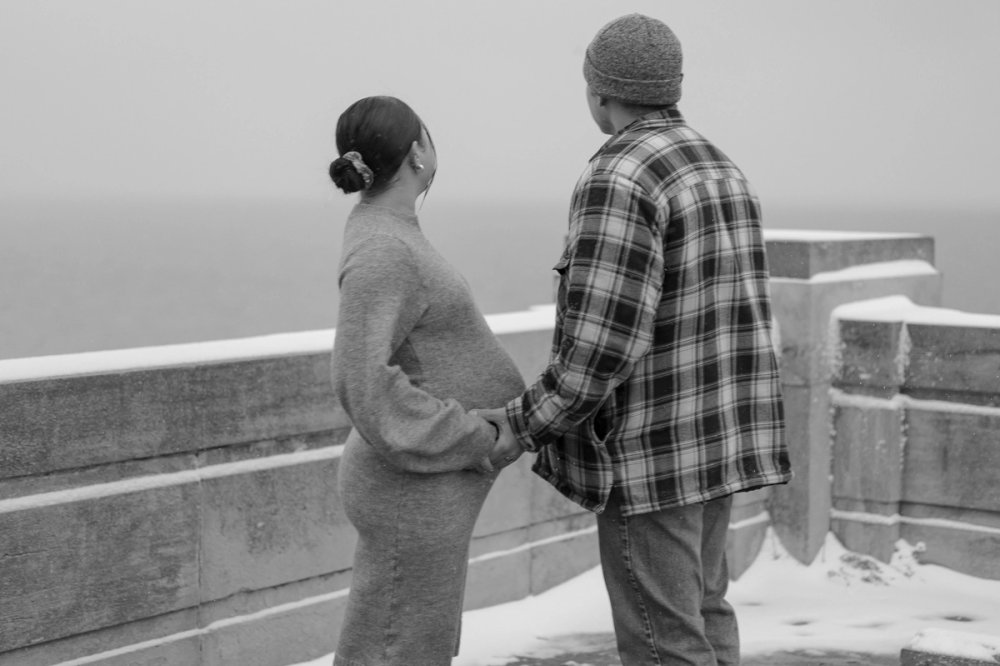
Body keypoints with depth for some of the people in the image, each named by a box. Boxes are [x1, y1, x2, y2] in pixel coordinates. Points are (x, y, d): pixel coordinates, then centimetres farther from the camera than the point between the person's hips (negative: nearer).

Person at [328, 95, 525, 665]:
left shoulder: (385, 234, 11)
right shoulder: (381, 253, -20)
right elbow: (364, 382, -27)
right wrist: (476, 440, -20)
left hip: (421, 481, 10)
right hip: (413, 491, -10)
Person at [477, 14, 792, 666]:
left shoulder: (619, 179, -19)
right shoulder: (719, 170, 11)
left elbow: (605, 341, -23)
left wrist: (522, 427, -13)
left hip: (652, 450, -9)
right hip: (715, 435, 9)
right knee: (700, 610, 19)